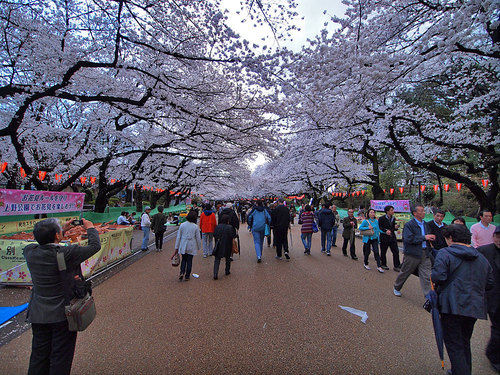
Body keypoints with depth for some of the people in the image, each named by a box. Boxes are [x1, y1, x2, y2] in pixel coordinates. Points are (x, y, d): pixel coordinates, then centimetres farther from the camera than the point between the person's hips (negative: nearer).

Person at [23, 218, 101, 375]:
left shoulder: (29, 251, -10)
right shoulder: (67, 254, -25)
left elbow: (44, 243, 13)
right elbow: (95, 246, -13)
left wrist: (64, 230, 16)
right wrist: (90, 228, 2)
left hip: (38, 315, 5)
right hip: (63, 315, -5)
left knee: (39, 355, 22)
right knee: (60, 357, 14)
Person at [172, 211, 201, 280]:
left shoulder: (182, 225, -4)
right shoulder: (195, 227, -9)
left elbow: (178, 237, -1)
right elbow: (198, 238, -3)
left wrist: (176, 247, 6)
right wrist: (199, 247, 11)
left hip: (183, 246, 2)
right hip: (191, 247, -2)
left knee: (183, 259, 18)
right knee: (189, 260, 10)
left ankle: (182, 272, 1)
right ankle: (187, 276, 16)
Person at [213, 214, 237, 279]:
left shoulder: (217, 227, -3)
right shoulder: (230, 227, -15)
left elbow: (214, 234, 2)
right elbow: (233, 236, -16)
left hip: (218, 247, 2)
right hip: (227, 247, -2)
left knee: (217, 260, 5)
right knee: (228, 259, 20)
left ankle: (215, 274, -7)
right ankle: (227, 271, 32)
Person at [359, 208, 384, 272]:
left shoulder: (376, 221, 5)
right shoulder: (366, 221, -8)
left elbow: (378, 229, 12)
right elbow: (360, 227, -9)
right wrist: (368, 227, -18)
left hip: (375, 238, 3)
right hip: (367, 238, -3)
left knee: (376, 252, -5)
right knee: (367, 252, 6)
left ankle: (379, 266, 0)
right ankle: (366, 264, 25)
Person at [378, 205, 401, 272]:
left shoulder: (393, 218, 10)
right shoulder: (382, 218, -8)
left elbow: (393, 228, 16)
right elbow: (379, 227, -9)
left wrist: (396, 227, -6)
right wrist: (385, 231, -23)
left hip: (392, 237, 5)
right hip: (384, 238, -5)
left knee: (396, 252, 0)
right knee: (383, 252, 7)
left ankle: (397, 266, 9)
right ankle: (383, 264, 24)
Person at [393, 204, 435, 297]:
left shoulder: (425, 224, 11)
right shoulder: (409, 225, -12)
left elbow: (427, 237, 23)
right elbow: (408, 239, -23)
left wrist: (430, 238, 0)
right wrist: (424, 237, -19)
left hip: (425, 254, 6)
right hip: (412, 254, -5)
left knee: (427, 276, 2)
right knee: (405, 273, 11)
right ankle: (396, 288, 32)